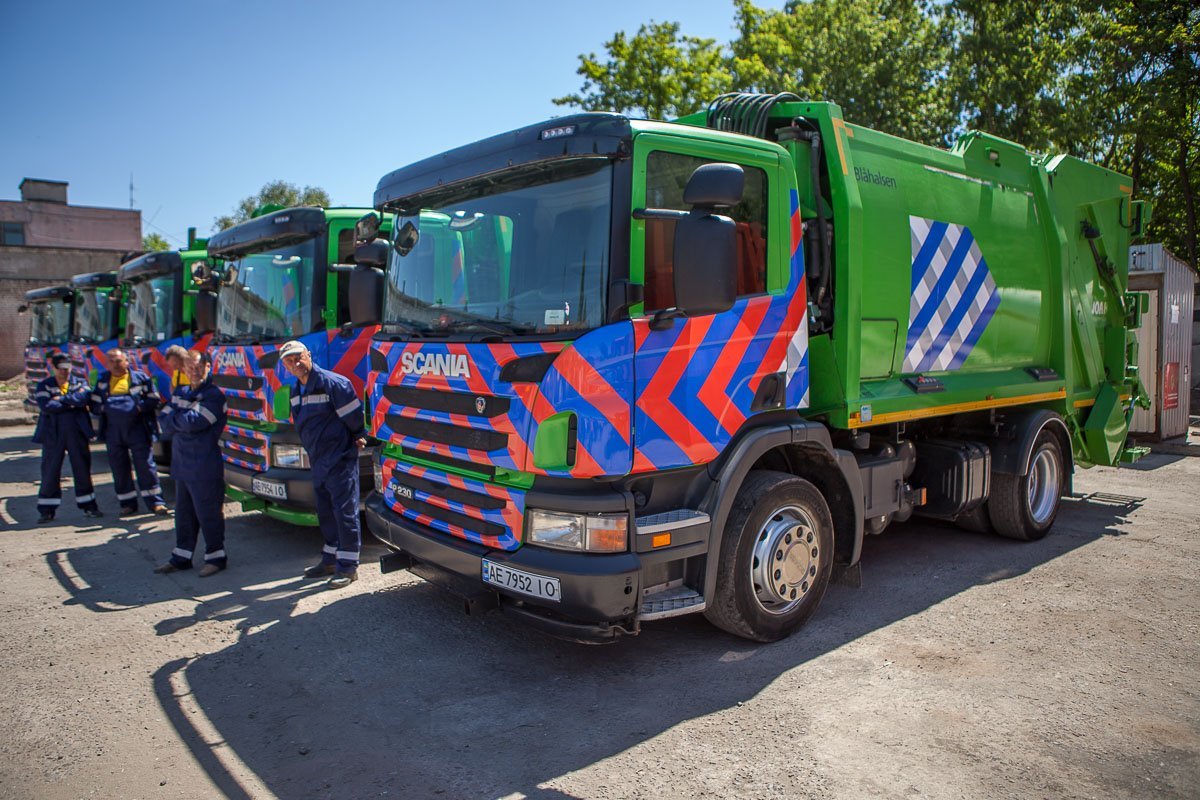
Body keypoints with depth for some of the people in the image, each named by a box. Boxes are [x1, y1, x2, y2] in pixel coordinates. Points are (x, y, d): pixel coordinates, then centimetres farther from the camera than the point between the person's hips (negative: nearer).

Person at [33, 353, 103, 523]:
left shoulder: (80, 383, 9)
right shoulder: (44, 386, 7)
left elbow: (83, 397, -14)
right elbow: (46, 406, -11)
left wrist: (61, 399, -13)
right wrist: (71, 403, -10)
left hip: (77, 432, 1)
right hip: (53, 433, -1)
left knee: (82, 468, 5)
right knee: (50, 470, 2)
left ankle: (89, 506, 13)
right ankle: (46, 510, 9)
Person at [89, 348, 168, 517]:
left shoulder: (140, 377, 2)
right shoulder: (102, 381, 11)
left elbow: (153, 399, 2)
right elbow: (94, 404, 12)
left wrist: (139, 407, -13)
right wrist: (104, 409, -8)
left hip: (137, 429, -3)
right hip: (113, 431, 3)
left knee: (145, 465, -3)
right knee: (119, 468, 8)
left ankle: (155, 502, 2)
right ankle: (128, 503, 19)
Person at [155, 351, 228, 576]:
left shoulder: (214, 395, -11)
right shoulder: (179, 393, 14)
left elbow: (193, 422, -21)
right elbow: (163, 422, 6)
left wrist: (174, 418, -3)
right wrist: (183, 420, -11)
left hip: (205, 467, -8)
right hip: (181, 464, 8)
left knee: (208, 514, 0)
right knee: (183, 513, 16)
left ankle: (216, 556, 12)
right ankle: (181, 557, 27)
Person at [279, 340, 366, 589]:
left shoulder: (333, 383, -15)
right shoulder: (296, 392, 12)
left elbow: (354, 416, -12)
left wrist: (356, 438, 0)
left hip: (341, 459, -9)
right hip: (318, 461, 9)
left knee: (345, 512, -4)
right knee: (326, 513, 16)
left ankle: (348, 566, 3)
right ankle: (331, 560, 29)